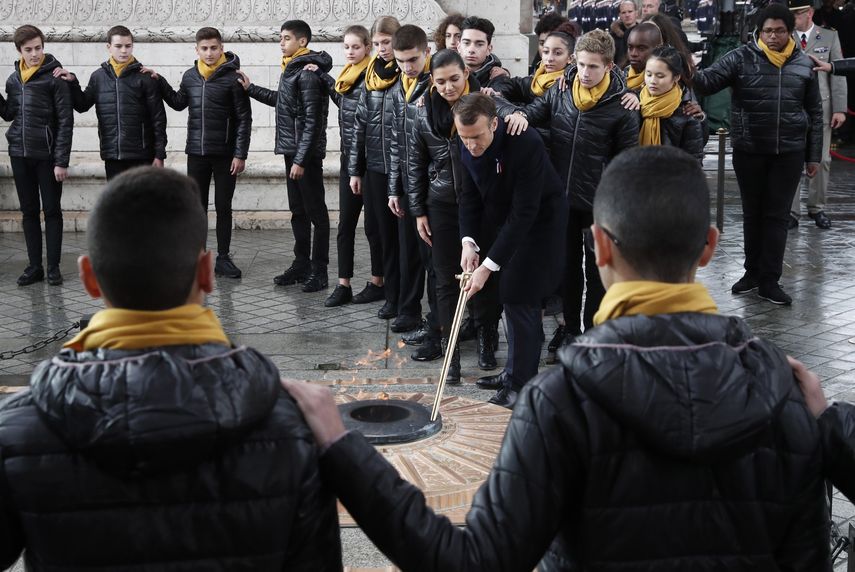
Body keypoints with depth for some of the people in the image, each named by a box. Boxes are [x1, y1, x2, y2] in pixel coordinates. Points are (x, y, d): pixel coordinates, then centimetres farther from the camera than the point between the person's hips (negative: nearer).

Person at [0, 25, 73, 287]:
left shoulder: (54, 76, -8)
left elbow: (65, 121, -10)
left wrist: (61, 161, -14)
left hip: (46, 154, -5)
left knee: (52, 211, 2)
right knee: (28, 212, 10)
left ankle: (53, 267, 9)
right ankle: (34, 266, 17)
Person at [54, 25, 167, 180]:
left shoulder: (144, 76, -4)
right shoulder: (98, 76, 7)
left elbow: (158, 117, -4)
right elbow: (82, 105, 18)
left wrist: (160, 154, -7)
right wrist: (72, 82, 2)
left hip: (141, 156, -4)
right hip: (112, 156, 4)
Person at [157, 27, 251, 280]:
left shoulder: (232, 77, -8)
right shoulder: (190, 76, 5)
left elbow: (244, 118, -8)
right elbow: (178, 103, 23)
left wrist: (240, 154, -12)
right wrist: (160, 83, 10)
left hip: (224, 155, -4)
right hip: (196, 154, 4)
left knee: (223, 207, 5)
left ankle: (223, 258, 13)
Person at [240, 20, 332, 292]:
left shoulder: (307, 74, -15)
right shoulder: (292, 69, 12)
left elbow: (312, 121, -19)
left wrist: (301, 159, -20)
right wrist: (250, 89, 28)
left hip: (306, 154, -9)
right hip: (292, 150, 9)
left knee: (316, 213, -1)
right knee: (298, 211, 14)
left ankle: (319, 271, 4)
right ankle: (301, 265, 22)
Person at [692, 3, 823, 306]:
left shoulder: (804, 65, 3)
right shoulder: (742, 58, -5)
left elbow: (814, 112, 9)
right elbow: (710, 80, -17)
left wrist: (813, 155, 8)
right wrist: (691, 74, -41)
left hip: (789, 152, 1)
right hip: (749, 151, -1)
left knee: (777, 215, 4)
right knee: (753, 213, 12)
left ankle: (769, 280, 10)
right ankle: (752, 272, 25)